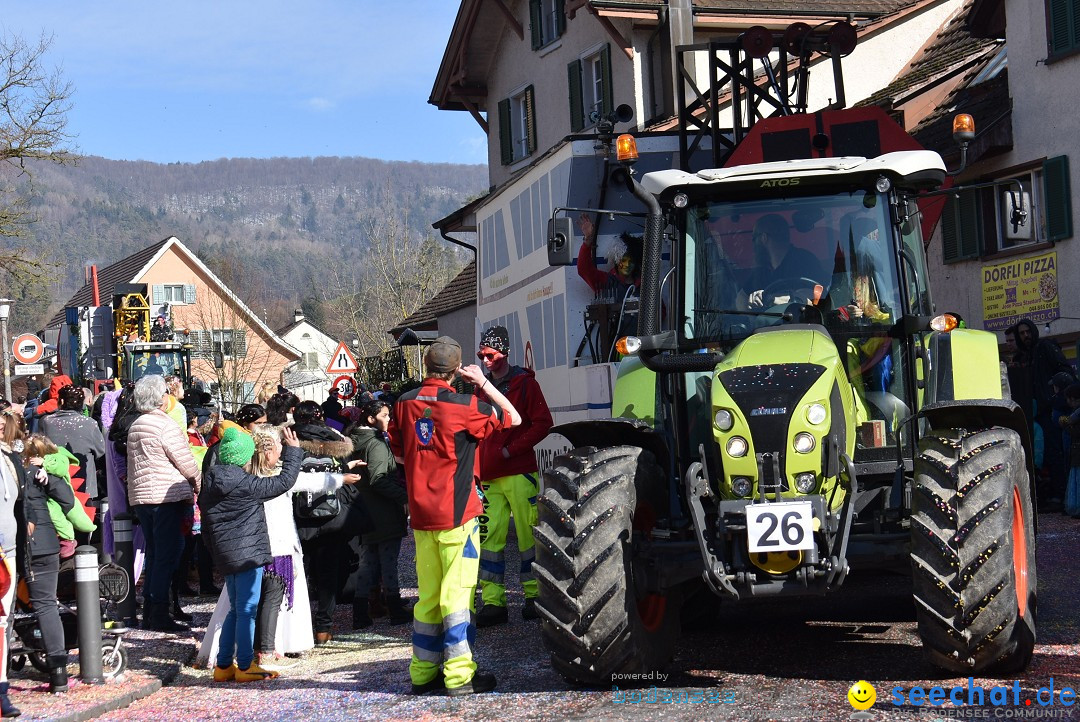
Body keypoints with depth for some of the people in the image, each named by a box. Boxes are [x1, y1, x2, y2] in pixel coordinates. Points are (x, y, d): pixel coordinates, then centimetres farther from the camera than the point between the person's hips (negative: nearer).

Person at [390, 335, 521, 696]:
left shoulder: (404, 403, 5)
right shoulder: (462, 406, -12)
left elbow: (398, 452, 16)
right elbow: (514, 419, -4)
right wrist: (484, 383, 0)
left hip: (420, 514, 6)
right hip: (456, 513, -6)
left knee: (428, 594, 12)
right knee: (457, 592, -3)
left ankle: (424, 672, 17)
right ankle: (459, 674, -3)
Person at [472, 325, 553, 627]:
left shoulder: (524, 383, 0)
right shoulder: (482, 388, 17)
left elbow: (543, 423, -6)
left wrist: (510, 450, -12)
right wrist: (474, 469, 9)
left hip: (520, 474, -5)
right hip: (490, 477, 5)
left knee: (528, 535, -1)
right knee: (489, 537, -1)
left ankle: (534, 596, 6)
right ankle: (493, 602, 0)